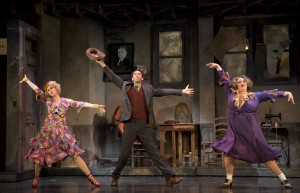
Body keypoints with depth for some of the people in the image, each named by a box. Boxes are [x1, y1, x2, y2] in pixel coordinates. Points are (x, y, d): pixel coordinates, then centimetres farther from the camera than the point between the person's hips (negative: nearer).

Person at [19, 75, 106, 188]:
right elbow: (37, 90, 4)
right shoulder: (47, 100, 5)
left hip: (62, 132, -1)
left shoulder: (66, 101, 2)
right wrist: (27, 80, 2)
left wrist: (96, 106, -12)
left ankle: (90, 177, -7)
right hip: (48, 132, 1)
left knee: (75, 153, -8)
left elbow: (82, 104, -4)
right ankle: (36, 178, 25)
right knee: (40, 155, 2)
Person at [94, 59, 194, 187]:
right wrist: (103, 65, 12)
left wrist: (181, 91, 8)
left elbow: (163, 91, 13)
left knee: (155, 153, -2)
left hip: (144, 125, 0)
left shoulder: (148, 89, 15)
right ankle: (115, 177, 22)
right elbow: (113, 78, 16)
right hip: (130, 124, 0)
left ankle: (170, 177, -7)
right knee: (124, 154, 4)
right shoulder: (126, 86, 15)